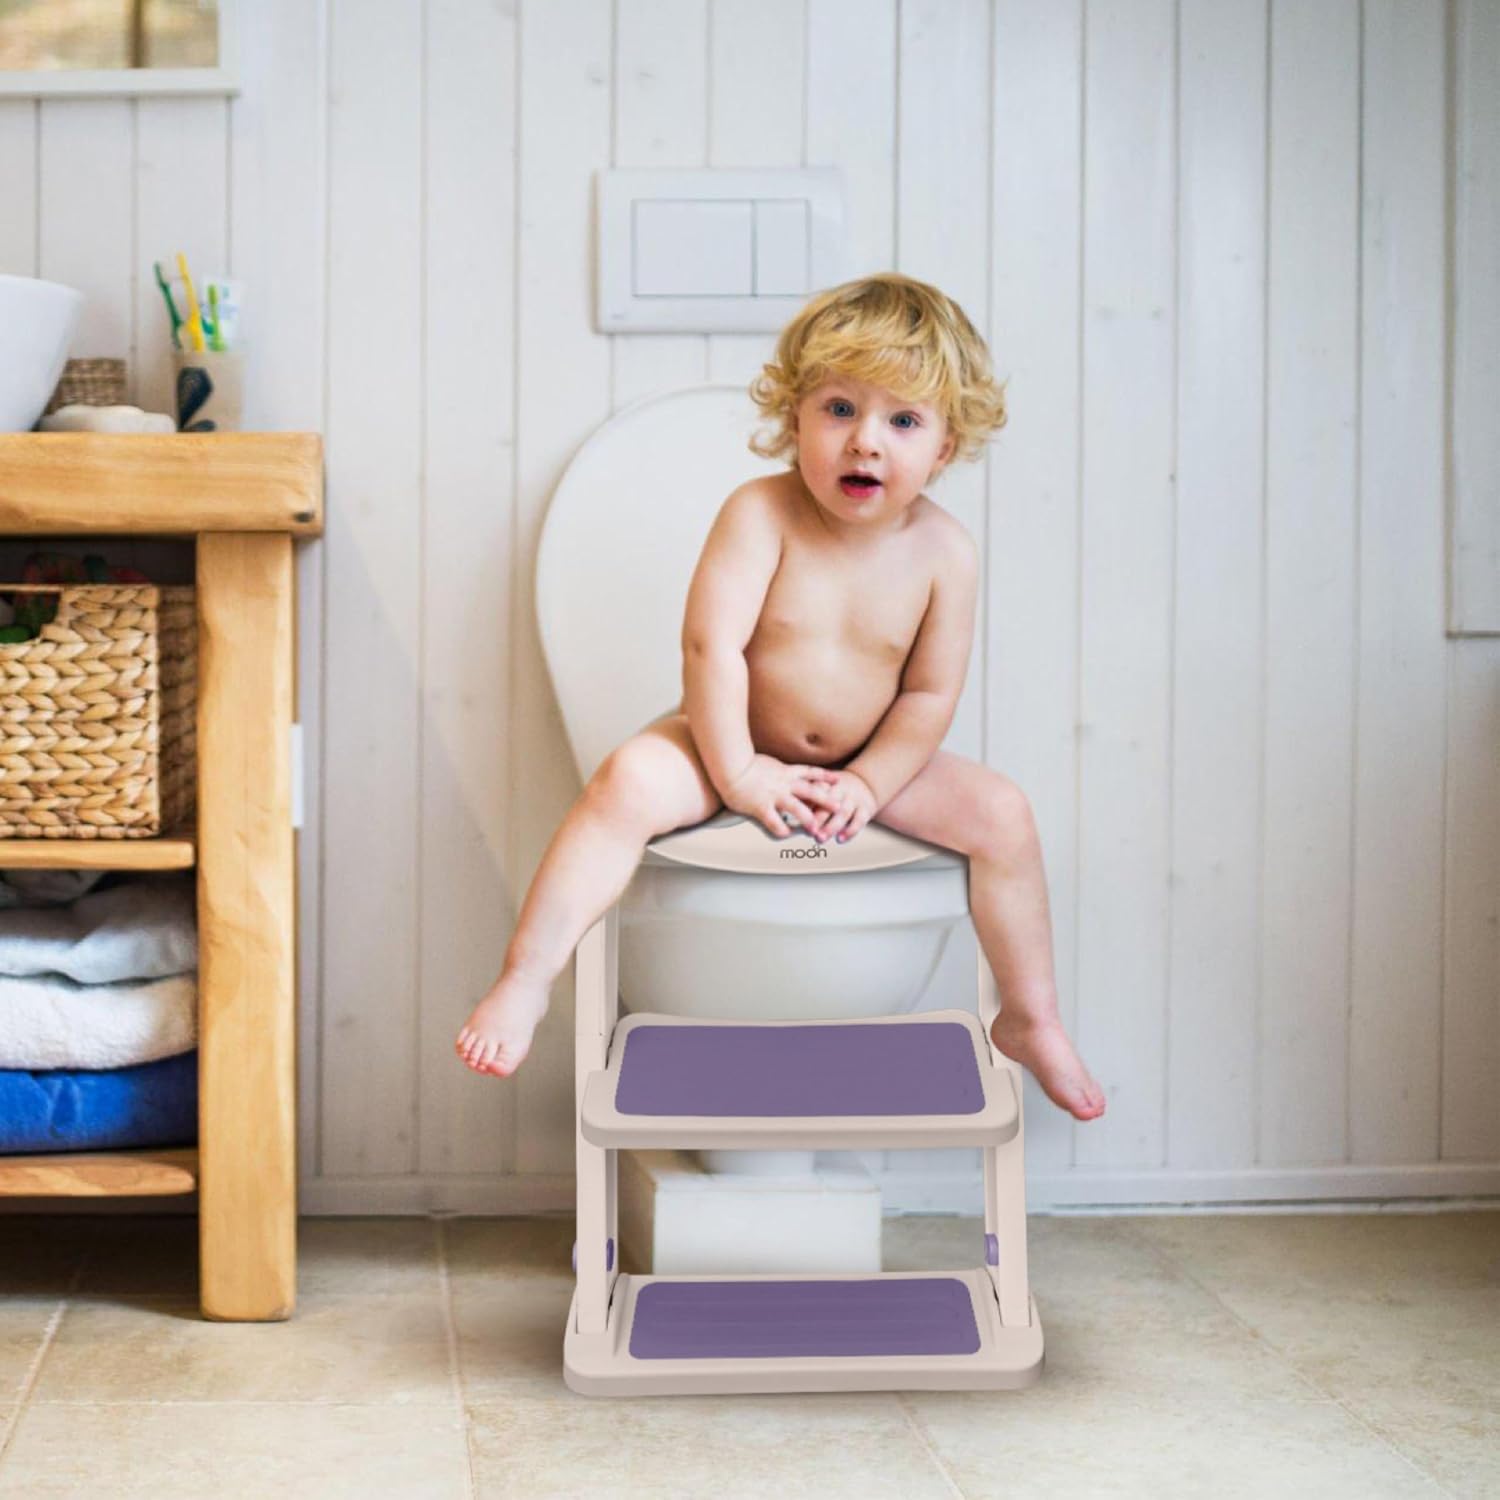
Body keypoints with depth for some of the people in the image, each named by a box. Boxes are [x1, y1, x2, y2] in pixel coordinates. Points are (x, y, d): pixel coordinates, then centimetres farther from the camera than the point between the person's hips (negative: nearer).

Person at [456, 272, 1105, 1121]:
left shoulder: (943, 552, -10)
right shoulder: (761, 515, -19)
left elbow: (930, 694, -6)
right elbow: (711, 644, -22)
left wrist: (869, 783, -16)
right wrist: (737, 771, -22)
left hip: (871, 761, 3)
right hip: (743, 745, -3)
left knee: (1002, 814, -13)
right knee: (628, 782, -29)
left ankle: (1031, 1022, 5)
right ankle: (526, 983, -25)